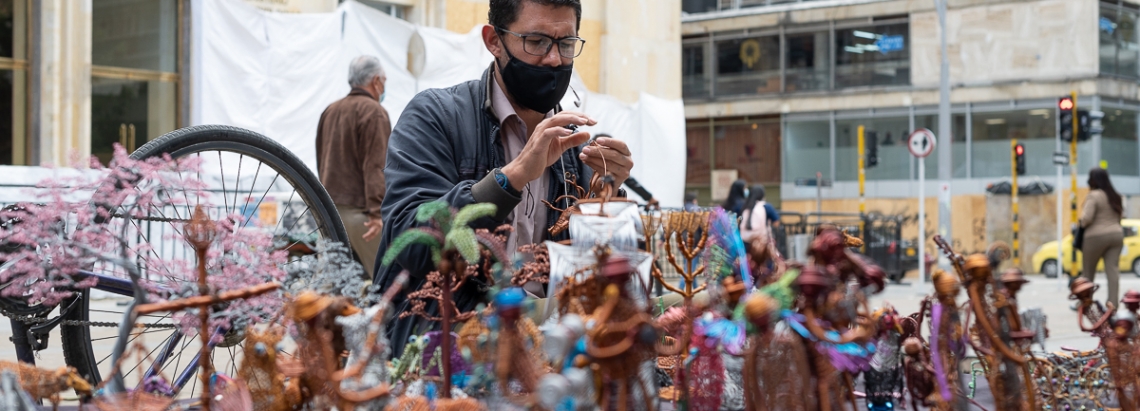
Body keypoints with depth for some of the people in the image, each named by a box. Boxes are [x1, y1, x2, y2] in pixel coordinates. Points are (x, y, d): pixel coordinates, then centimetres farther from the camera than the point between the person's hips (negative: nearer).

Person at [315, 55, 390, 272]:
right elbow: (375, 165, -17)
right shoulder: (374, 112, -9)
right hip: (358, 209, -8)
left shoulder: (330, 111, 15)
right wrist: (376, 211, -21)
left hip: (328, 209, 8)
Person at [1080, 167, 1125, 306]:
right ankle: (1113, 303, -10)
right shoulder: (1115, 196, 14)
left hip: (1097, 236, -6)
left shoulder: (1093, 196, -11)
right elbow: (1120, 215, 21)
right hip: (1116, 234, 6)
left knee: (1088, 271, 8)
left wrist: (1082, 220, 3)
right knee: (1113, 270, -2)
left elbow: (1086, 218, -18)